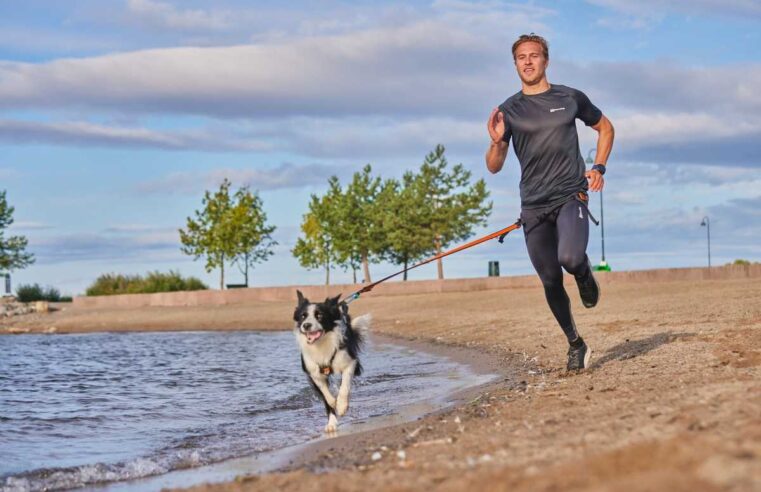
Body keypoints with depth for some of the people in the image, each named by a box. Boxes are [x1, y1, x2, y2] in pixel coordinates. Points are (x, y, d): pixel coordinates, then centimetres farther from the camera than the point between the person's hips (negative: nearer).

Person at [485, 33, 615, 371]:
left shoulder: (571, 98, 6)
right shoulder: (508, 111, 6)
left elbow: (605, 128, 22)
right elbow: (494, 167, 6)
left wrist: (599, 167, 8)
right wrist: (496, 142, -15)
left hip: (571, 195, -2)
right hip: (533, 205, 2)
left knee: (570, 257, -28)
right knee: (551, 281, 3)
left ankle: (585, 273, 9)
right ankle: (575, 345, 21)